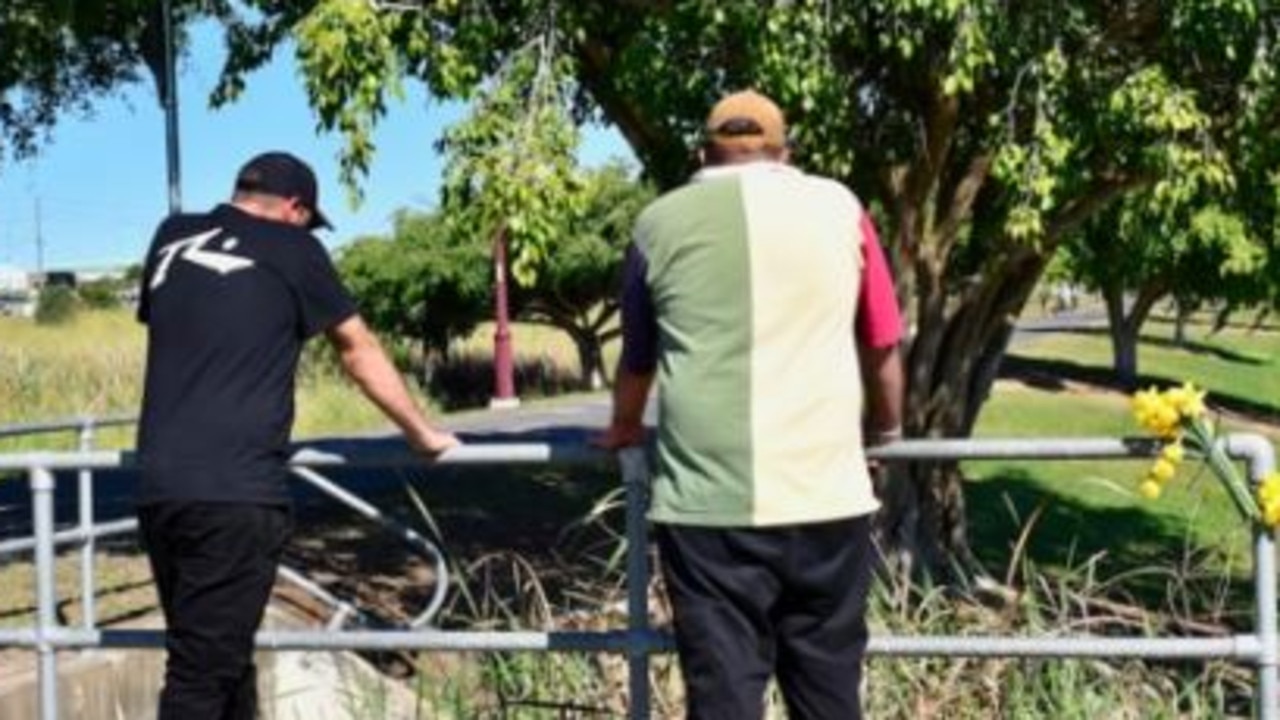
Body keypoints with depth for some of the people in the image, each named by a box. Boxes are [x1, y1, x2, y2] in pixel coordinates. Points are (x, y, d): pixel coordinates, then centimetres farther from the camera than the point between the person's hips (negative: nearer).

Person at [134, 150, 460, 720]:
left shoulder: (171, 239, 17)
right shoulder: (289, 249, 3)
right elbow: (359, 352, 12)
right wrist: (423, 434, 25)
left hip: (158, 486, 6)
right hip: (234, 492, -6)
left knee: (219, 655, 18)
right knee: (201, 670, -3)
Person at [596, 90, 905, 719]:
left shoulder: (660, 223, 8)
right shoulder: (837, 207, 8)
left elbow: (636, 360, 20)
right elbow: (882, 347, 16)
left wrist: (624, 430, 40)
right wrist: (884, 428, 34)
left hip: (706, 502, 0)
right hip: (826, 495, 1)